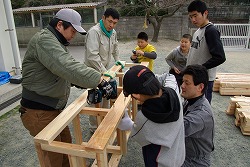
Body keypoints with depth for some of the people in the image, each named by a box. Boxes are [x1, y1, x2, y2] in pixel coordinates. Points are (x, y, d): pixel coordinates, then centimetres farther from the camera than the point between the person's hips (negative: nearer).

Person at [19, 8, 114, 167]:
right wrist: (99, 81, -38)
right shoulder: (44, 40, -20)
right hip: (39, 113, -9)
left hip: (54, 109, 10)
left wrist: (79, 82, 3)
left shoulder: (56, 41, 15)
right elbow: (68, 66, -35)